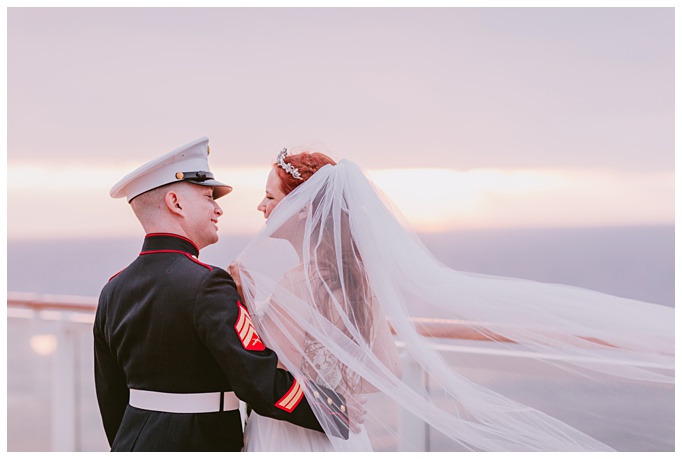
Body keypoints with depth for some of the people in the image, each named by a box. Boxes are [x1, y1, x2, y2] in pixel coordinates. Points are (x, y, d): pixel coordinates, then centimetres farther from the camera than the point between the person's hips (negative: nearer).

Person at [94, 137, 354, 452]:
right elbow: (264, 385, -23)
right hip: (200, 446, -8)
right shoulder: (205, 286, -18)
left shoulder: (113, 291, 6)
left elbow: (111, 400, 13)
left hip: (132, 445, 8)